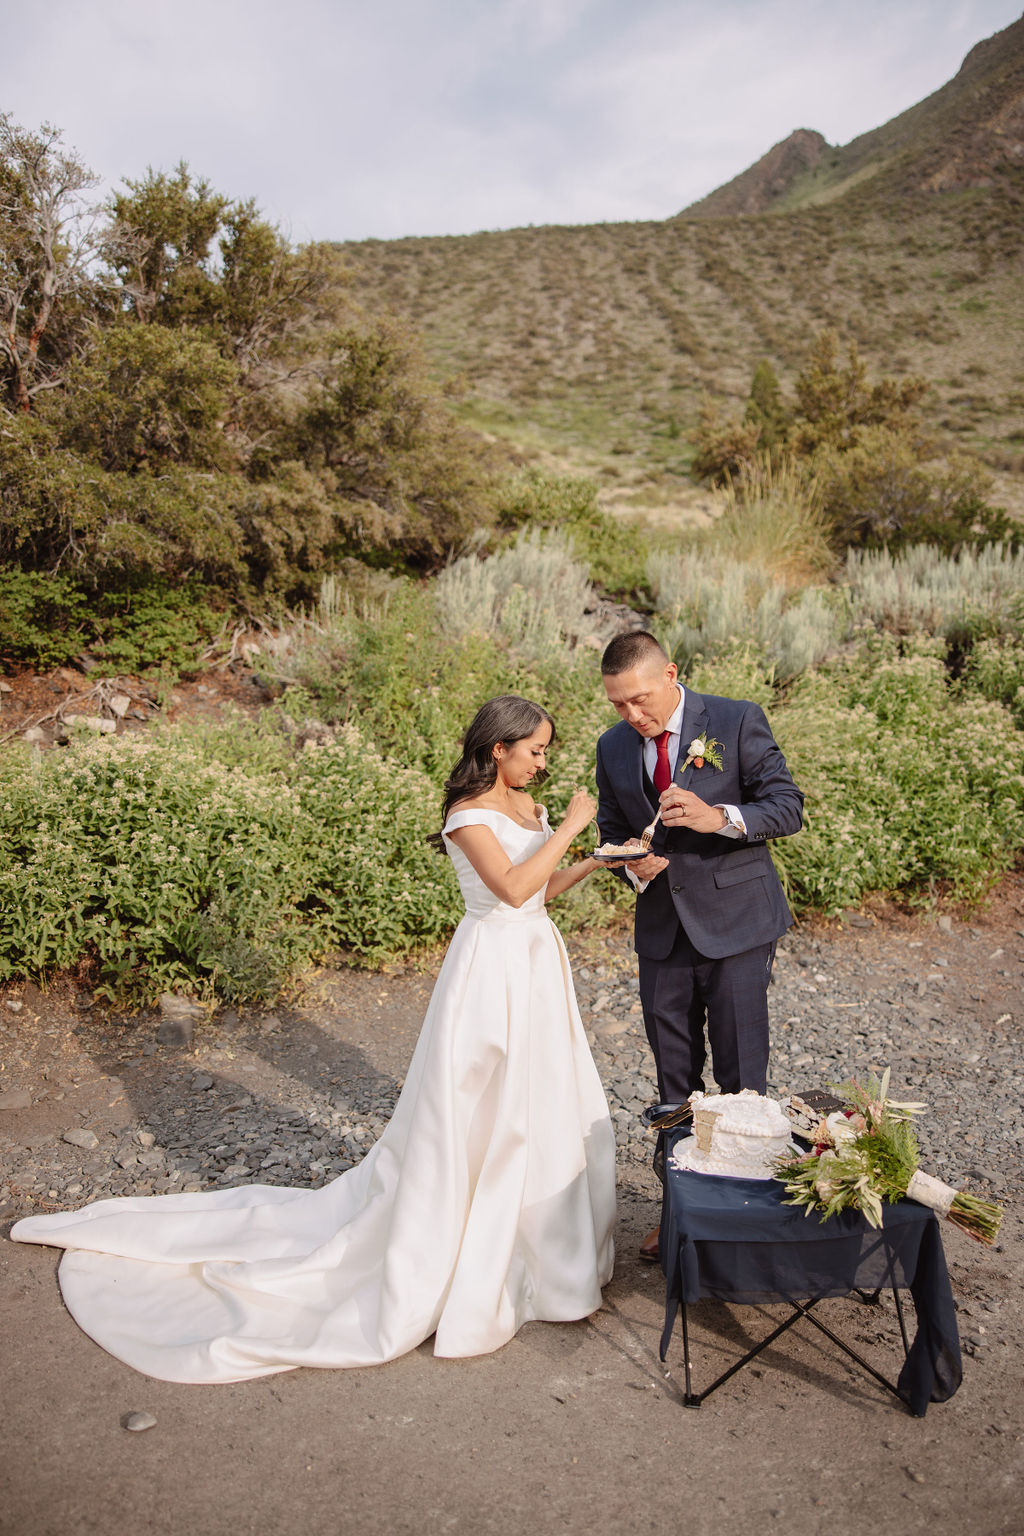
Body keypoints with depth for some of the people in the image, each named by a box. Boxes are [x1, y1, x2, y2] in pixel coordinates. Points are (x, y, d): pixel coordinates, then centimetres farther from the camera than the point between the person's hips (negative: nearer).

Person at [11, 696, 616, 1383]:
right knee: (469, 1118, -1)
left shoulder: (527, 804, 10)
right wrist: (570, 827, -21)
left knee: (548, 1104, 15)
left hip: (536, 962, 8)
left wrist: (597, 862, 3)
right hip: (492, 966, -8)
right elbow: (512, 887, -26)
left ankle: (543, 1242, 35)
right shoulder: (468, 812, -15)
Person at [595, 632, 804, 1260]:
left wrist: (718, 817, -27)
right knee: (675, 1084, 13)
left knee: (742, 1079, 1)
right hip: (661, 927, 4)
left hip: (735, 923, -4)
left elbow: (788, 806, -9)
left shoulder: (738, 721, -8)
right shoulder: (613, 747, 5)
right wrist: (633, 866, -9)